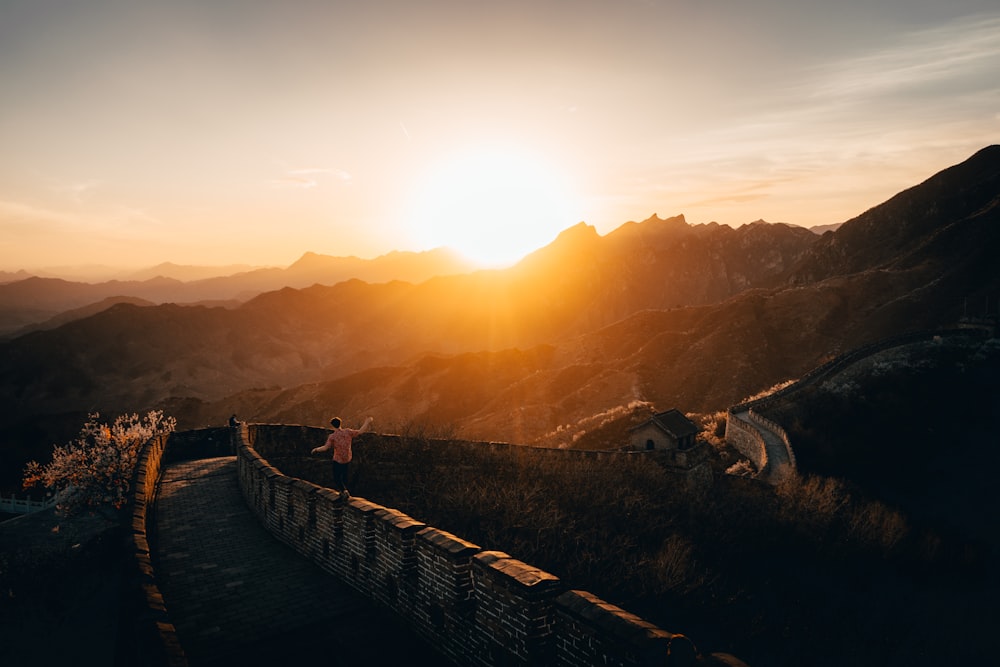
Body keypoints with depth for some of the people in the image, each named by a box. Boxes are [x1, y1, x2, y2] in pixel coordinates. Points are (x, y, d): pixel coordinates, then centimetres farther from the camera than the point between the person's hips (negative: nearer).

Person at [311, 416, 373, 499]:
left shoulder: (332, 436, -20)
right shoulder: (348, 432, -11)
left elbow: (325, 448, -25)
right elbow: (360, 431, -7)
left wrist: (316, 449, -10)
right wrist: (367, 423, 5)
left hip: (338, 460, -4)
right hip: (348, 459, 4)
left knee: (337, 478, 11)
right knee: (344, 475, 25)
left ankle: (344, 490, -8)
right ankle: (344, 491, 38)